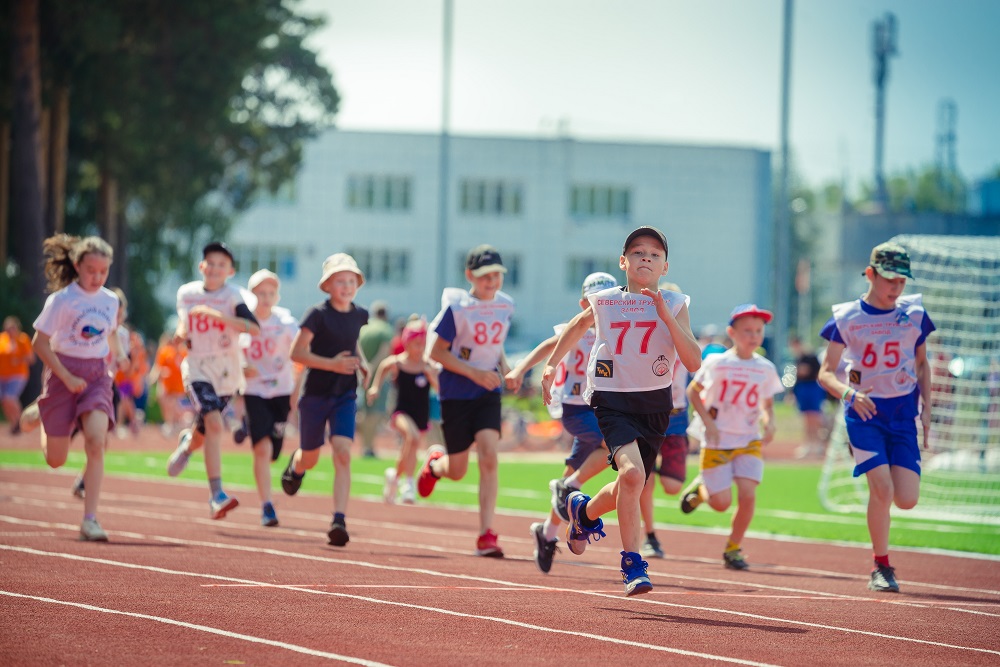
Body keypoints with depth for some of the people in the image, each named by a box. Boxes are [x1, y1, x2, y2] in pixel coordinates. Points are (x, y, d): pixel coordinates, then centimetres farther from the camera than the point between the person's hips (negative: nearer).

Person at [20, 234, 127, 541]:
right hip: (63, 372, -3)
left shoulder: (110, 300, 3)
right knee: (55, 460, 5)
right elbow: (40, 343, -10)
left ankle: (90, 520, -19)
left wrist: (118, 355, 2)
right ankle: (38, 415, 42)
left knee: (96, 441, -21)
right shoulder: (62, 300, -12)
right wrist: (66, 378, -17)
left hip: (97, 375, 3)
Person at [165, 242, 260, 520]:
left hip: (227, 372, 1)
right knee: (215, 424, -24)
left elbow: (254, 328, -21)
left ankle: (188, 443, 52)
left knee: (204, 434, 12)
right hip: (198, 368, -1)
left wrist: (216, 314, -28)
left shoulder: (232, 296, -6)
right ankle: (216, 495, -25)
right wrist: (181, 334, -2)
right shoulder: (186, 293, 3)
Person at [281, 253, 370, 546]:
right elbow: (297, 353, -16)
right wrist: (332, 364, -26)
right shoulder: (318, 314, -13)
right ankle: (296, 464, 52)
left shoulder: (359, 315, 3)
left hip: (345, 395, 3)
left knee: (343, 454, -16)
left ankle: (339, 521, -21)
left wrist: (362, 364, 7)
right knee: (310, 459, 12)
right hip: (316, 393, -2)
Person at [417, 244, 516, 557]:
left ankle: (486, 534, -14)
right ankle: (435, 461, 45)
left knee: (489, 456, -17)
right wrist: (474, 373, -19)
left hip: (489, 393, 3)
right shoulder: (457, 308, -13)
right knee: (457, 471, 6)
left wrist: (505, 367, 0)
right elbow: (437, 352, -10)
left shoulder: (505, 306, 2)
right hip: (457, 394, -3)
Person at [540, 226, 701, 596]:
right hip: (612, 399, -2)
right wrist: (551, 364, 22)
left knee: (629, 488, 11)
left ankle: (584, 511, 45)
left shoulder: (673, 305, 1)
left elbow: (694, 362, -9)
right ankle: (632, 563, -16)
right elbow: (579, 324, 26)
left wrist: (667, 317, -17)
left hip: (655, 403, 2)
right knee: (632, 473, -25)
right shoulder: (605, 302, 3)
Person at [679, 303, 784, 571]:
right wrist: (707, 421, -11)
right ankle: (701, 489, 30)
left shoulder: (765, 369, 1)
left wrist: (769, 423, -6)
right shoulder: (717, 363, -9)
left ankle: (733, 549, 5)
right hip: (717, 441, -3)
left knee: (747, 494, -13)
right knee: (721, 503, -6)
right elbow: (693, 391, 0)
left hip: (749, 441, 3)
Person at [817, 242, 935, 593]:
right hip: (864, 411, -3)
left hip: (903, 413, 3)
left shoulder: (914, 314, 3)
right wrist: (849, 393, -23)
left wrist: (926, 408, 8)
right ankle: (881, 567, 0)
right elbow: (826, 373, -3)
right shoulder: (847, 317, -4)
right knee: (882, 489, -18)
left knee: (907, 500, -7)